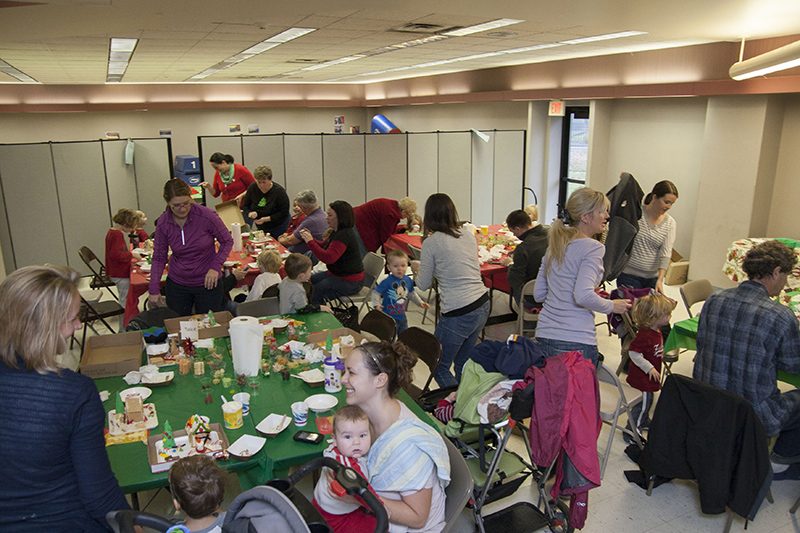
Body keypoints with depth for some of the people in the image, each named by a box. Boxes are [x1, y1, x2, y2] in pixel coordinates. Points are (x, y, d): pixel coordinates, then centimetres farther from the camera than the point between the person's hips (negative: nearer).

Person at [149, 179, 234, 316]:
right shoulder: (163, 223, -8)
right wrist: (154, 289, -6)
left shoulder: (206, 215, -17)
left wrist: (216, 266, -16)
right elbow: (159, 258, 1)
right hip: (176, 283, 2)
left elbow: (227, 241, -4)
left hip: (207, 283, -2)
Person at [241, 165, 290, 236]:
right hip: (260, 228, 4)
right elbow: (245, 206, 6)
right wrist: (250, 213, -17)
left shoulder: (279, 191, -18)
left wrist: (267, 219, -28)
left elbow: (284, 213, -19)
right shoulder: (252, 188, -5)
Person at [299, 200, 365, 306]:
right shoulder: (337, 232, 10)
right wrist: (310, 237, 3)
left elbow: (328, 258, -32)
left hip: (349, 282, -11)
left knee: (313, 295, -18)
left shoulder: (344, 235, -25)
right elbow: (323, 246, 21)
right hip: (337, 274, 11)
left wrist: (310, 241, -27)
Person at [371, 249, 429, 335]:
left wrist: (420, 302, 13)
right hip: (388, 317, -6)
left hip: (402, 316, 6)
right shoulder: (387, 281, -20)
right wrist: (376, 304, -27)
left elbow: (411, 293, 17)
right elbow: (376, 293, -14)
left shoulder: (408, 280, -1)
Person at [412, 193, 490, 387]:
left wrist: (418, 268, 19)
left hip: (459, 314, -7)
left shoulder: (431, 243, -10)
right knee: (463, 363, 23)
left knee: (439, 366, 12)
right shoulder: (468, 235, 6)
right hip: (482, 306, 7)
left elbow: (424, 285, -2)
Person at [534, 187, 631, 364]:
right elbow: (583, 296, -22)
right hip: (576, 341, -7)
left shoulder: (555, 244, 12)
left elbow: (539, 294, 13)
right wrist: (612, 306, -6)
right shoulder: (593, 248, -10)